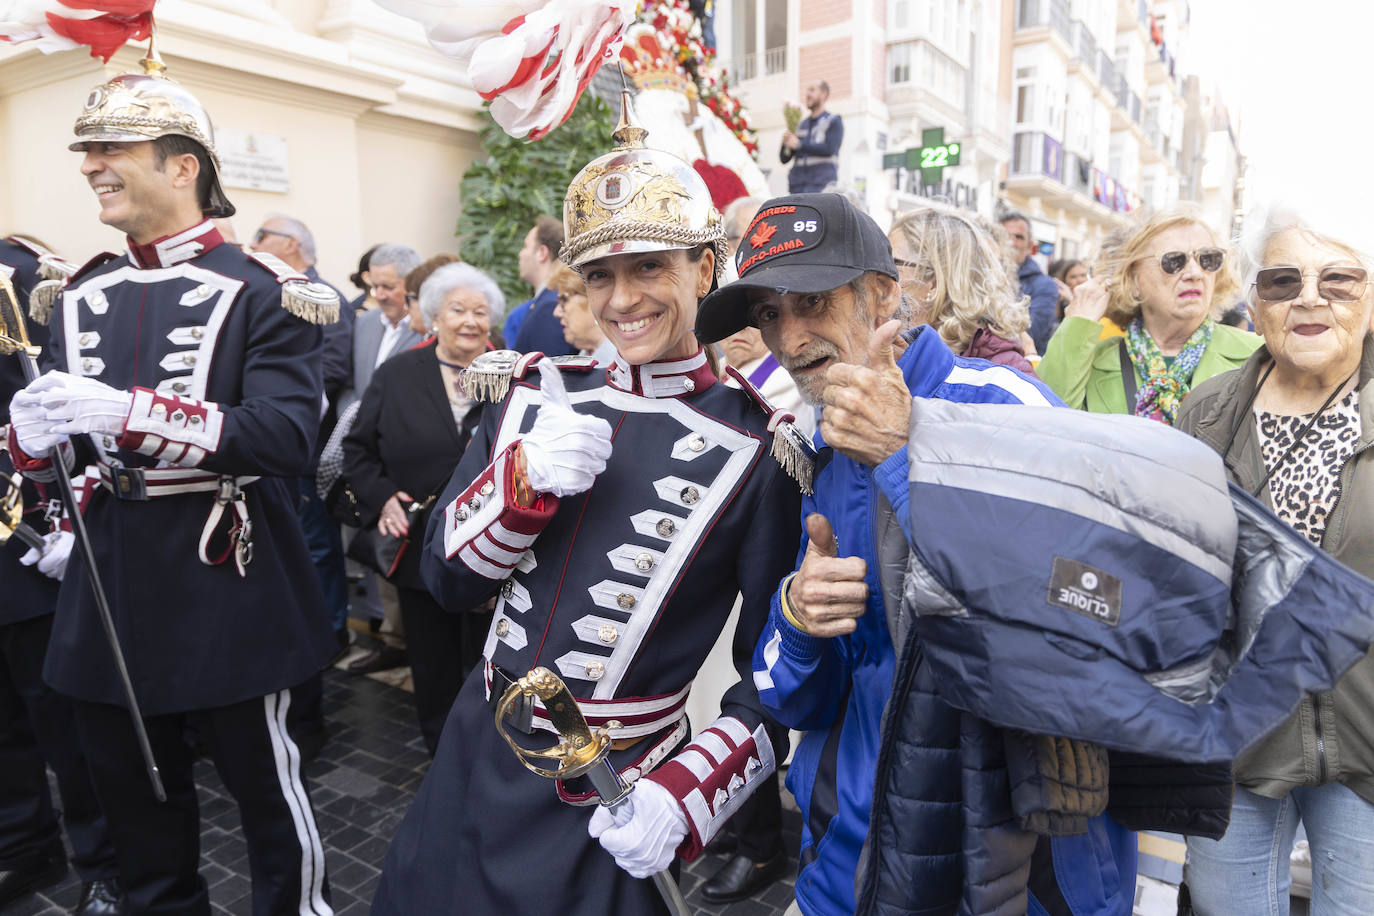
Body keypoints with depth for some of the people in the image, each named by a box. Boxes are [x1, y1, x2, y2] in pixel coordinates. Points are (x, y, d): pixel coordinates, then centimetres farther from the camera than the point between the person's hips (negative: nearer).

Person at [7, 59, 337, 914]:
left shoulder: (260, 291, -10)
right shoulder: (85, 294, 10)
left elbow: (288, 434, -21)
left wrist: (131, 411, -29)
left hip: (227, 571, -6)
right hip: (113, 575, 6)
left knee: (262, 773, 10)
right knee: (130, 779, 19)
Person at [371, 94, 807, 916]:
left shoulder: (754, 448, -14)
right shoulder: (535, 395, -2)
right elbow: (448, 581, 0)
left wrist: (686, 793, -20)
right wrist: (524, 477, -17)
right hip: (475, 758, 5)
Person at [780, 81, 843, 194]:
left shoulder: (834, 121, 6)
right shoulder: (802, 124, 21)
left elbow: (830, 149, -12)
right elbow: (784, 159, 18)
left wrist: (799, 144, -9)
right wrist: (785, 143, -4)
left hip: (821, 186, -5)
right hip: (797, 186, 5)